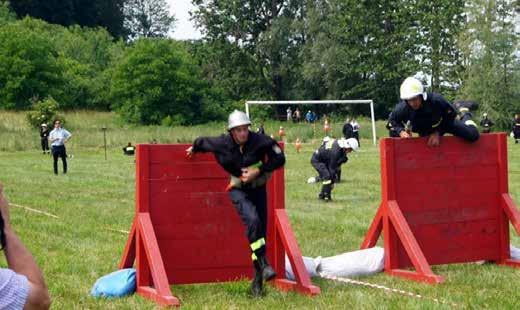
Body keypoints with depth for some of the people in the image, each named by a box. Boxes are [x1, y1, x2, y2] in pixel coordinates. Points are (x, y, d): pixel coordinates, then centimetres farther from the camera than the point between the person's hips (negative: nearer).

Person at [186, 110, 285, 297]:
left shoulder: (260, 141, -17)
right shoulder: (222, 144, -16)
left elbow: (279, 158, -9)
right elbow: (202, 142, 3)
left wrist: (258, 171, -19)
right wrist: (194, 148, 25)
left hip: (258, 189, 2)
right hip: (238, 190, -2)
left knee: (261, 230, 3)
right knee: (252, 220, -31)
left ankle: (257, 282, 14)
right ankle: (263, 264, -28)